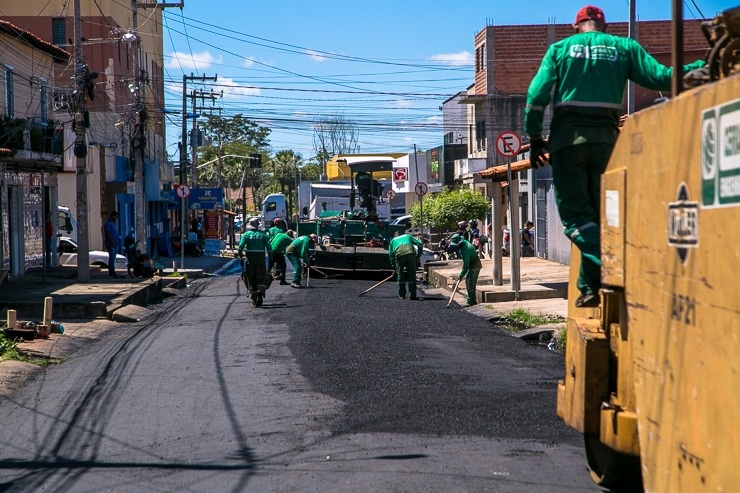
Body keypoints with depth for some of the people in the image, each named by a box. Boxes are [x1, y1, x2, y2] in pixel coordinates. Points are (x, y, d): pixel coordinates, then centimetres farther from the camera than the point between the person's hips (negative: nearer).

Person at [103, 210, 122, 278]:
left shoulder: (114, 223, 19)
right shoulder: (108, 223, -11)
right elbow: (108, 234, -17)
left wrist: (119, 238, 13)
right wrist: (112, 243, -20)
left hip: (115, 244, 10)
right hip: (110, 244, -10)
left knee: (112, 258, 12)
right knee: (112, 258, -13)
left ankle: (110, 272, 16)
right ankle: (113, 273, -16)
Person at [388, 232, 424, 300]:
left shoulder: (393, 240, 34)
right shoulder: (408, 236, 35)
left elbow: (391, 254, 25)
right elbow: (420, 244, 20)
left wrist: (394, 268, 29)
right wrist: (418, 256, 20)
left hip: (399, 254, 0)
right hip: (410, 253, 0)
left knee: (400, 275, 14)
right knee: (412, 275, 6)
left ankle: (402, 295, 15)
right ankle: (412, 295, 4)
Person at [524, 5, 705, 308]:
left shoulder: (560, 48, 7)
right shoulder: (624, 47, 9)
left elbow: (536, 95, 0)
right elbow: (661, 77, 1)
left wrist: (534, 138, 8)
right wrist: (701, 67, 13)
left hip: (567, 137, -2)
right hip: (605, 137, 2)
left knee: (575, 213, -1)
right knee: (596, 211, 12)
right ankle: (590, 286, 10)